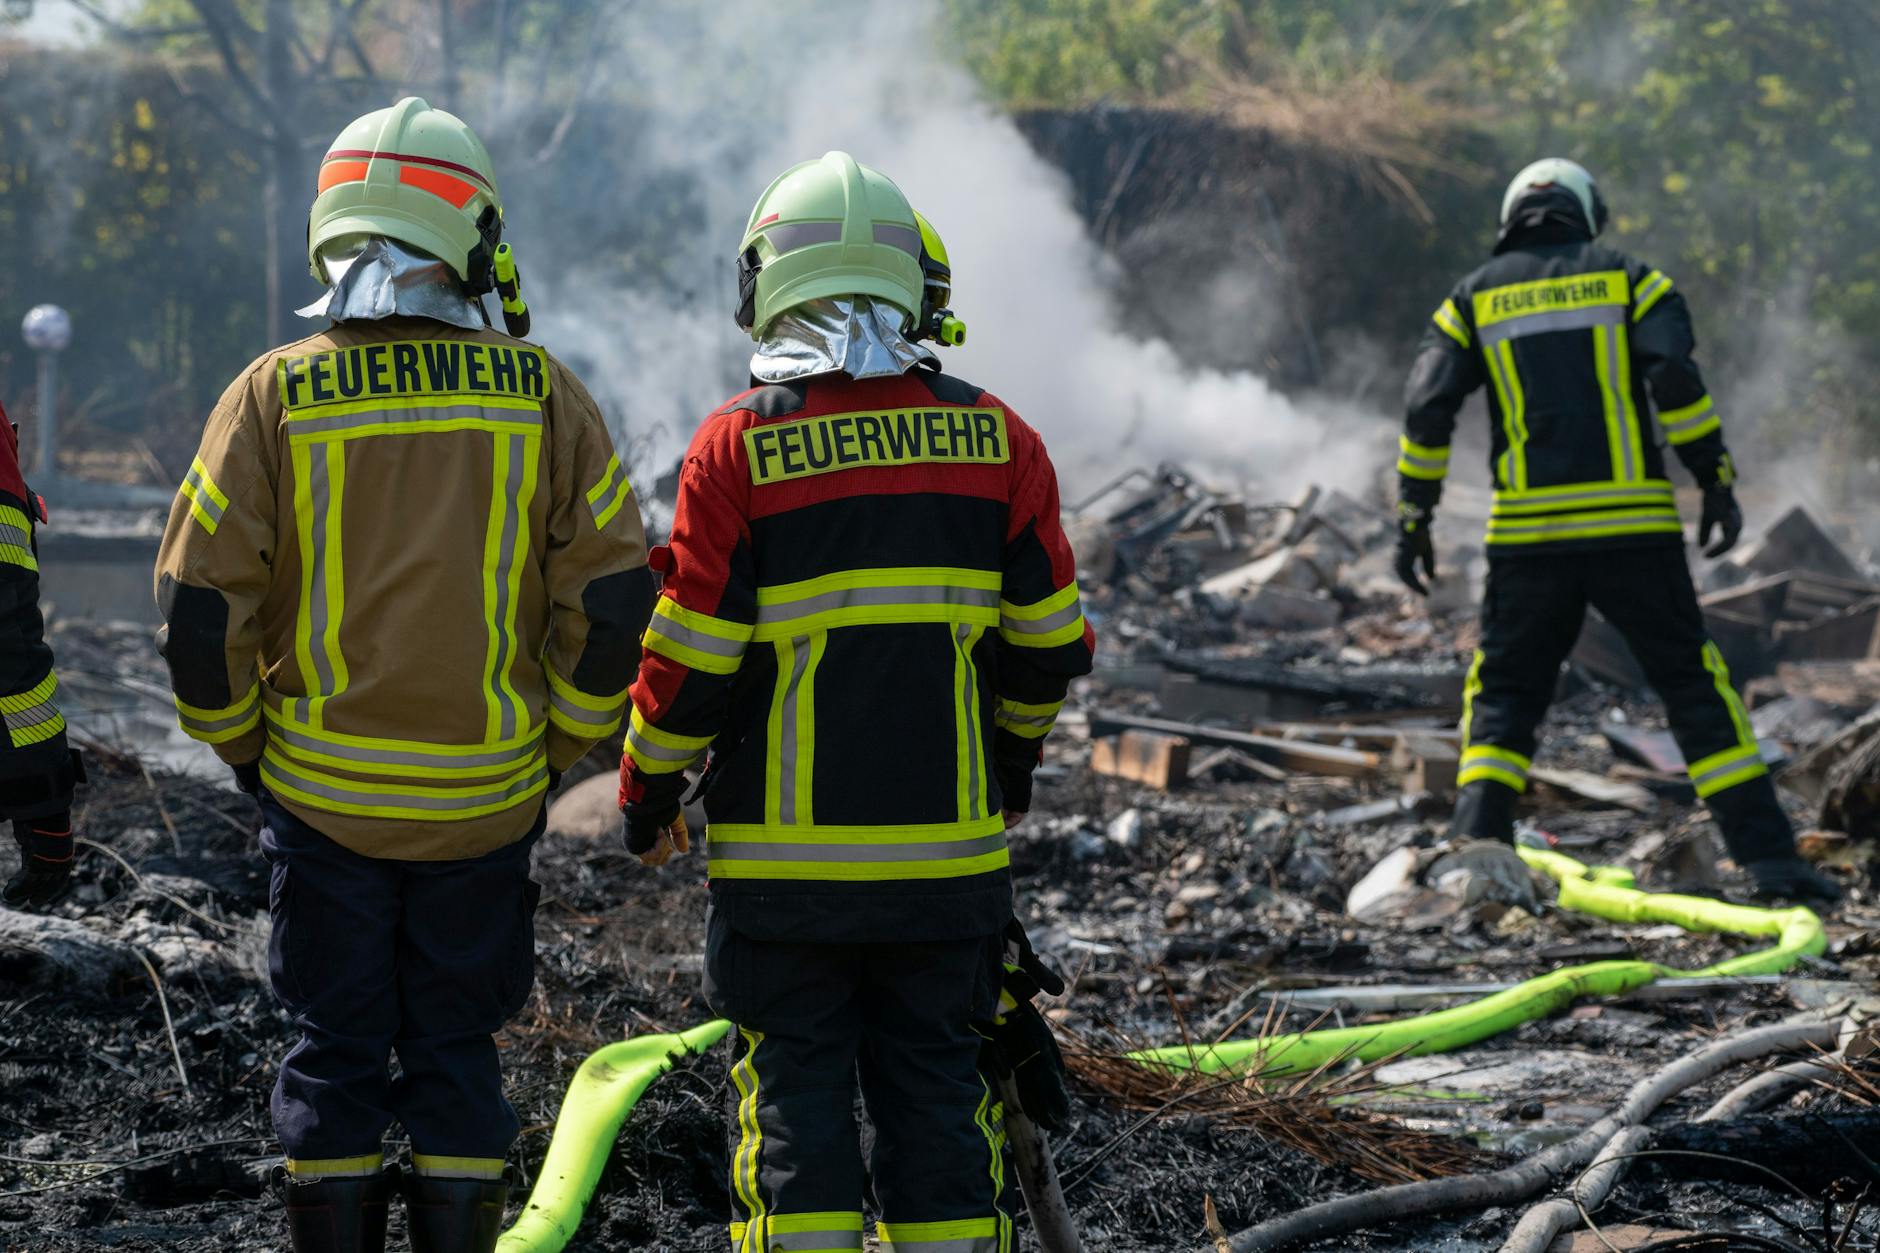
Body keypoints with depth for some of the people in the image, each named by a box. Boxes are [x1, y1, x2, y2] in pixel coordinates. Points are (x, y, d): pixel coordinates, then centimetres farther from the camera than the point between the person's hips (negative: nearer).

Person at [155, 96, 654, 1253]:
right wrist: (553, 751, 7)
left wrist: (247, 748, 9)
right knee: (456, 1055, 11)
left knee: (334, 1056, 10)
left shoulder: (275, 395, -5)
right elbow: (614, 599, -5)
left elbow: (201, 605, -6)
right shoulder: (539, 394, -4)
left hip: (323, 797, 0)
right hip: (487, 804, 0)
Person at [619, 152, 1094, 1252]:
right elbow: (1049, 645, 6)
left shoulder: (739, 443, -7)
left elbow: (693, 657, -7)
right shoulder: (995, 438, 1)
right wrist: (1016, 754, 24)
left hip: (786, 853, -2)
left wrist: (648, 791, 9)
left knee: (796, 1092, 5)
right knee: (936, 1089, 10)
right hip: (951, 848, 2)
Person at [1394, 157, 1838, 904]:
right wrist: (1717, 483, -5)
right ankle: (1767, 857, 0)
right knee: (1695, 687, 5)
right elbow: (1675, 378, -8)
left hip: (1527, 533, 1)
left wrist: (1414, 517, 7)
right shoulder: (1628, 279, 7)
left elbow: (1426, 407, 3)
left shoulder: (1476, 297, 12)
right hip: (1632, 525, -1)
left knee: (1503, 695, 12)